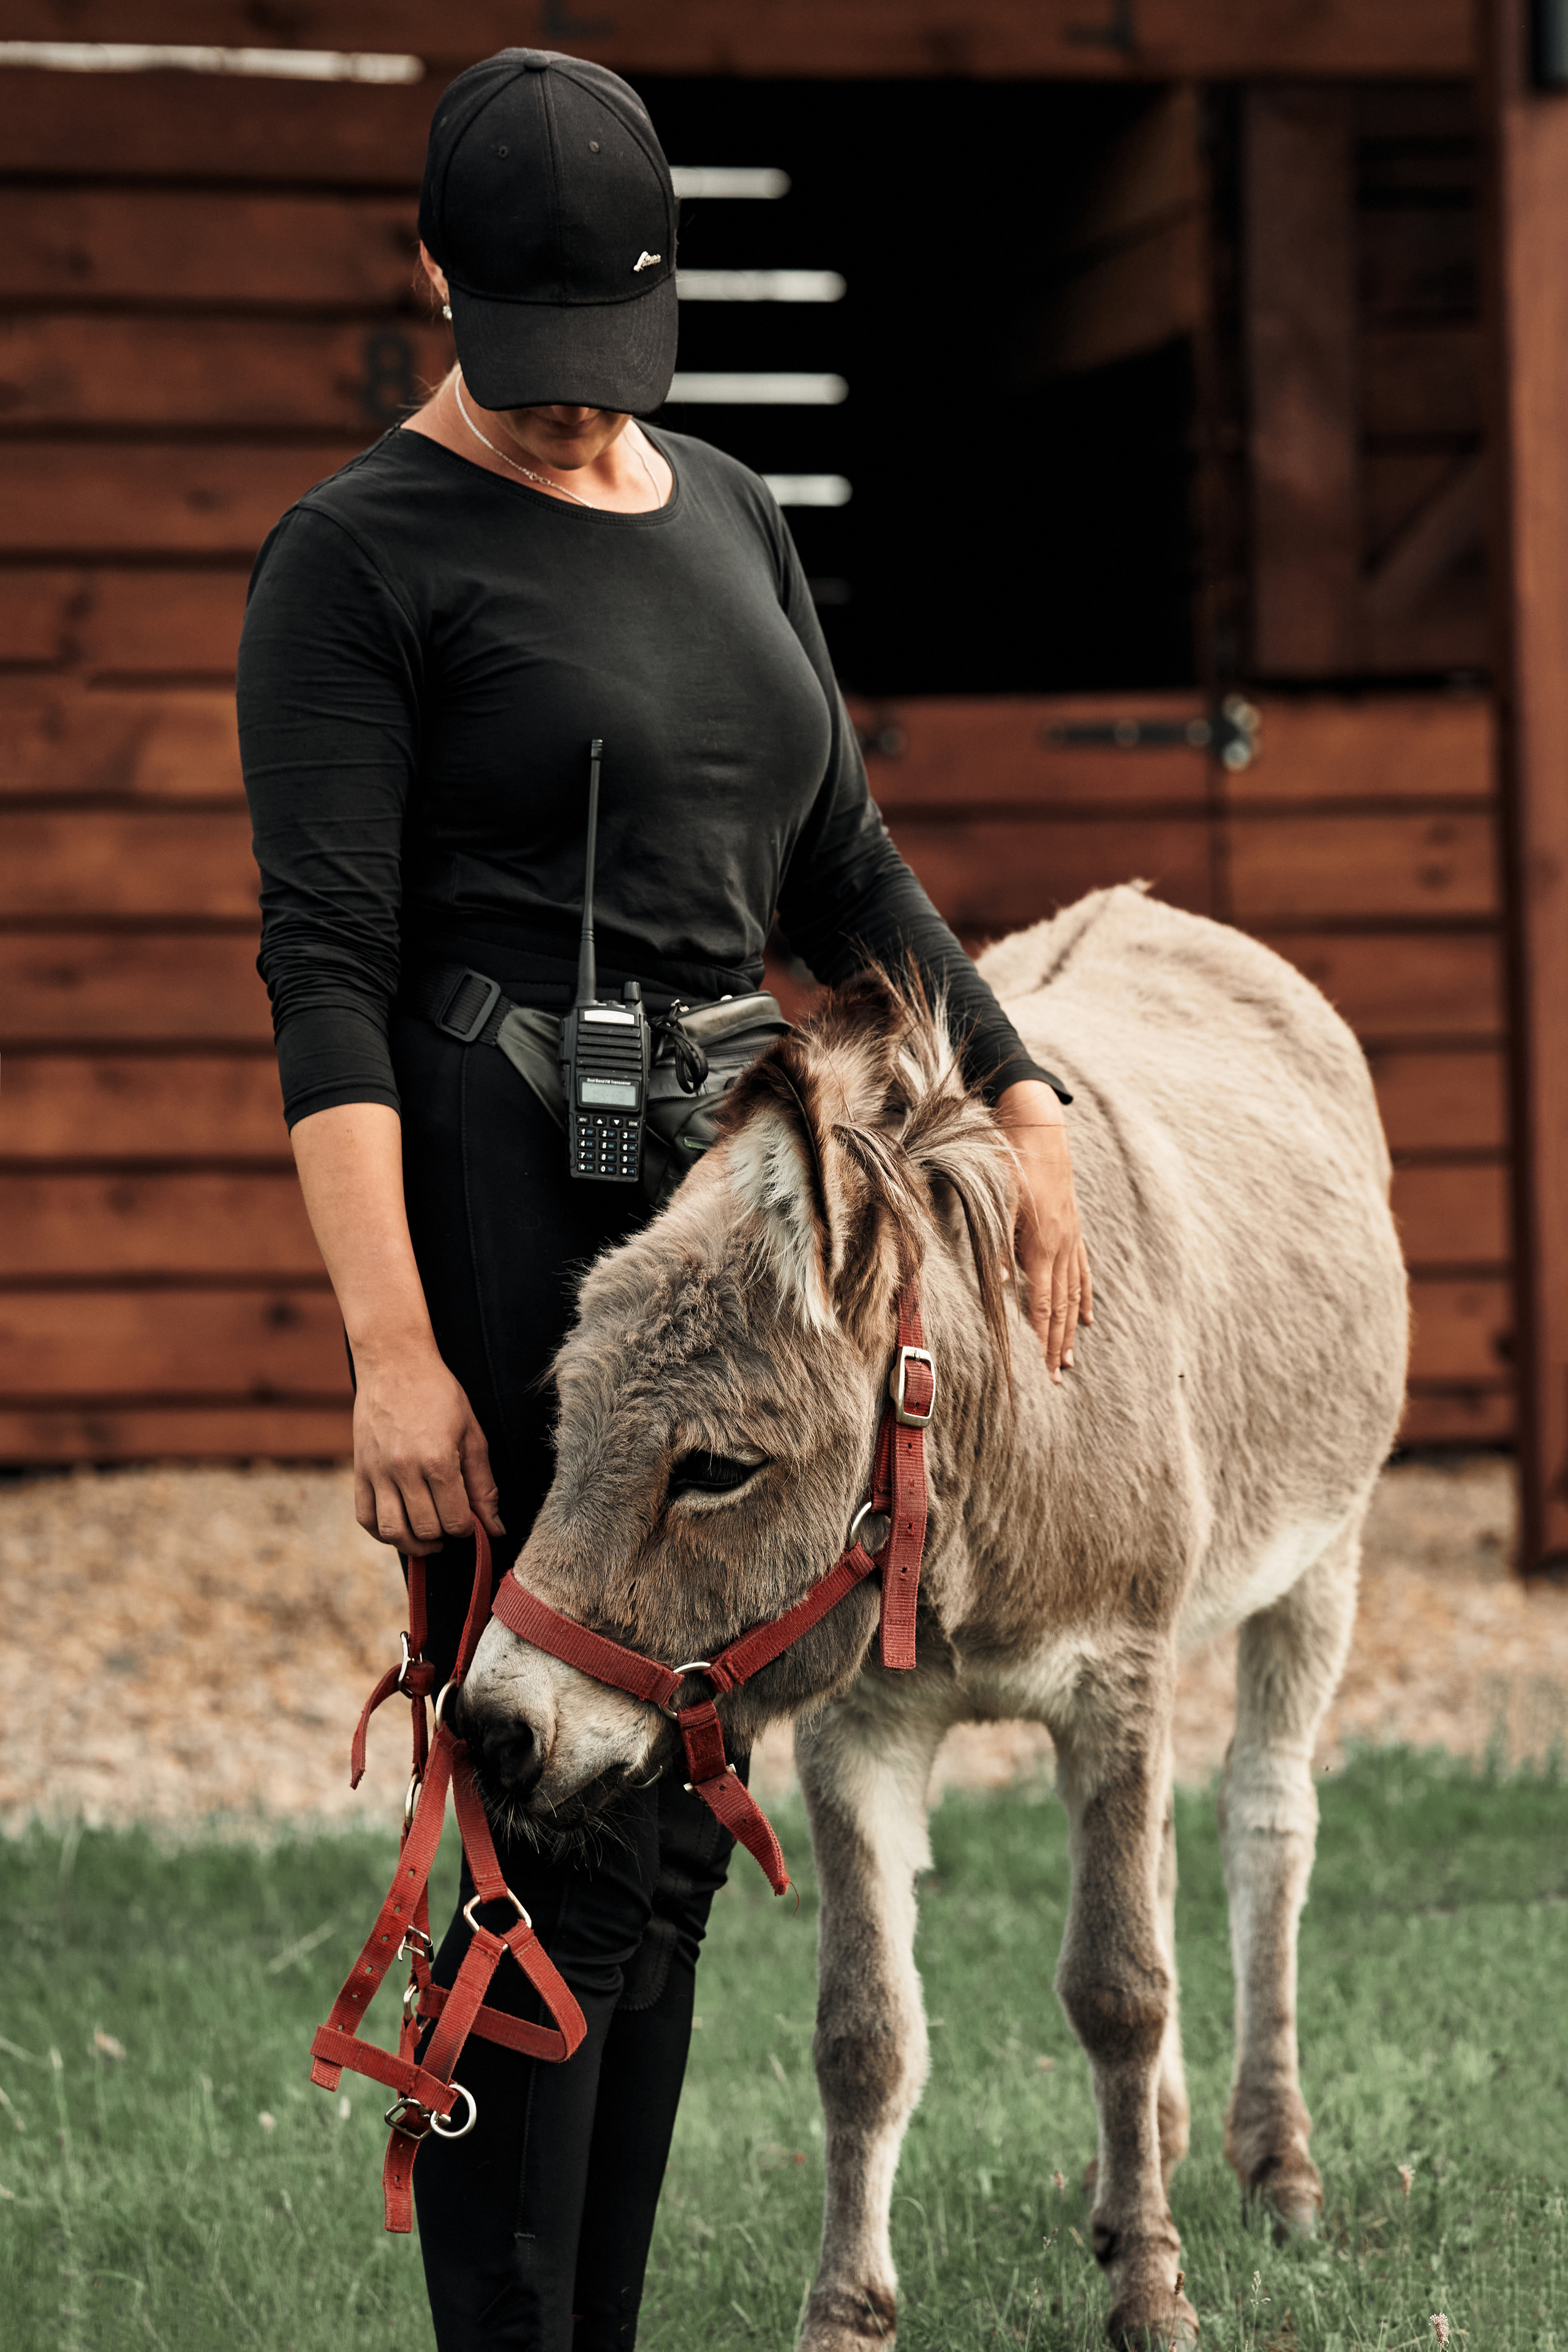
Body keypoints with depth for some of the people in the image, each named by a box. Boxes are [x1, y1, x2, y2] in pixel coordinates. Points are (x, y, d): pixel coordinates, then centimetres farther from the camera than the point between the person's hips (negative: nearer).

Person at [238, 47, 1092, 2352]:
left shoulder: (731, 517, 16)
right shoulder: (362, 556, -6)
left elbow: (846, 872, 21)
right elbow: (324, 966, -12)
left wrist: (1021, 1099, 7)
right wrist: (393, 1348, -19)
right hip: (508, 1219, -7)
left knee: (675, 1834, 10)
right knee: (552, 1839, -8)